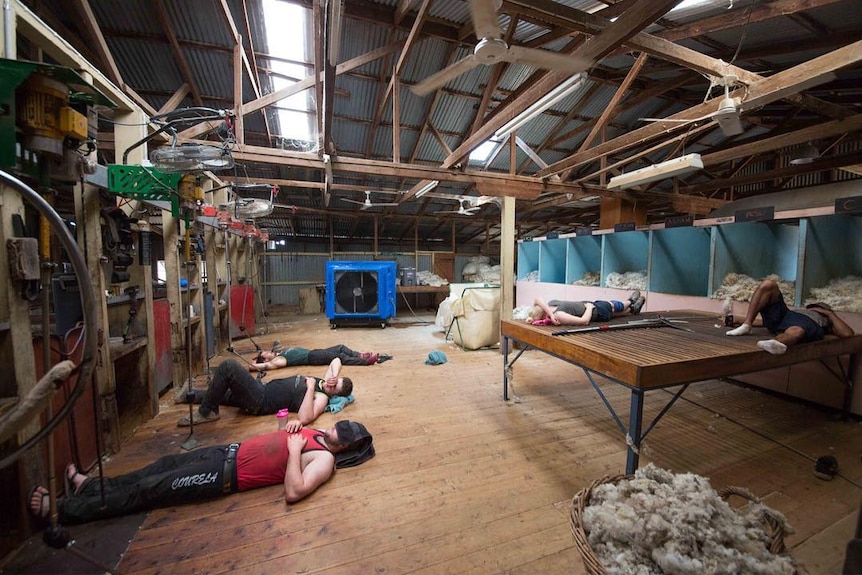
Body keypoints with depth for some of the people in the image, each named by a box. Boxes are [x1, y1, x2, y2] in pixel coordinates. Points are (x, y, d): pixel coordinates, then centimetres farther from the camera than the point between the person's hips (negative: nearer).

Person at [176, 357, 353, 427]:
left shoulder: (322, 397, -19)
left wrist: (310, 387, -33)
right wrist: (334, 375, -6)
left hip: (261, 402, -9)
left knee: (228, 367, -17)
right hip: (263, 388, 9)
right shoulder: (323, 381, 5)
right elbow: (336, 360, 16)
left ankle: (206, 413, -1)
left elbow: (304, 418, -37)